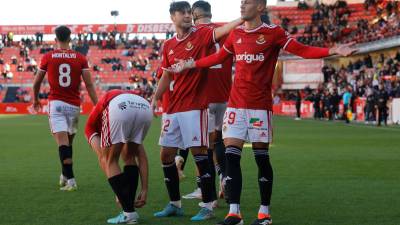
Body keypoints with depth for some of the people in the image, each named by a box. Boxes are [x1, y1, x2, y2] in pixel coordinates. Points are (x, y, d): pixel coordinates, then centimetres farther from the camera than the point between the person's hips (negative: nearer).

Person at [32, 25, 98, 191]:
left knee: (62, 141, -10)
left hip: (56, 103, -2)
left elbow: (37, 83, 11)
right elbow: (89, 85, -4)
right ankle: (65, 176, 28)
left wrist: (36, 100, 29)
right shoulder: (80, 58, 2)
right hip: (74, 105, 2)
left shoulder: (48, 57, 1)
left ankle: (70, 180, -20)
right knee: (69, 141, 16)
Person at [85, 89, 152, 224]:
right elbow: (142, 157, 37)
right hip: (145, 108, 4)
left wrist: (118, 192, 20)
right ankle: (129, 208, 23)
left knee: (110, 161, 17)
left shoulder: (92, 125, 35)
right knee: (129, 157, 27)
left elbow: (102, 157, 20)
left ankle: (129, 213, 12)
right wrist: (144, 190, 37)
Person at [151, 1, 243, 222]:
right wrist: (155, 99, 8)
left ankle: (207, 206, 1)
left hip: (195, 106, -6)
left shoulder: (202, 35, -3)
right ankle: (175, 204, 21)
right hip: (173, 108, 6)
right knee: (166, 155, 8)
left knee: (199, 154, -7)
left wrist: (244, 18, -37)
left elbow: (222, 30, -21)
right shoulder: (168, 46, 12)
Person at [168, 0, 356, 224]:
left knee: (262, 158, 2)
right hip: (235, 104, 4)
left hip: (260, 105, -4)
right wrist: (190, 64, 31)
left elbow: (303, 50, -7)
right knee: (231, 156, -4)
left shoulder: (273, 32, -3)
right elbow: (218, 57, 26)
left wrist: (333, 51, -20)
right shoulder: (236, 34, 12)